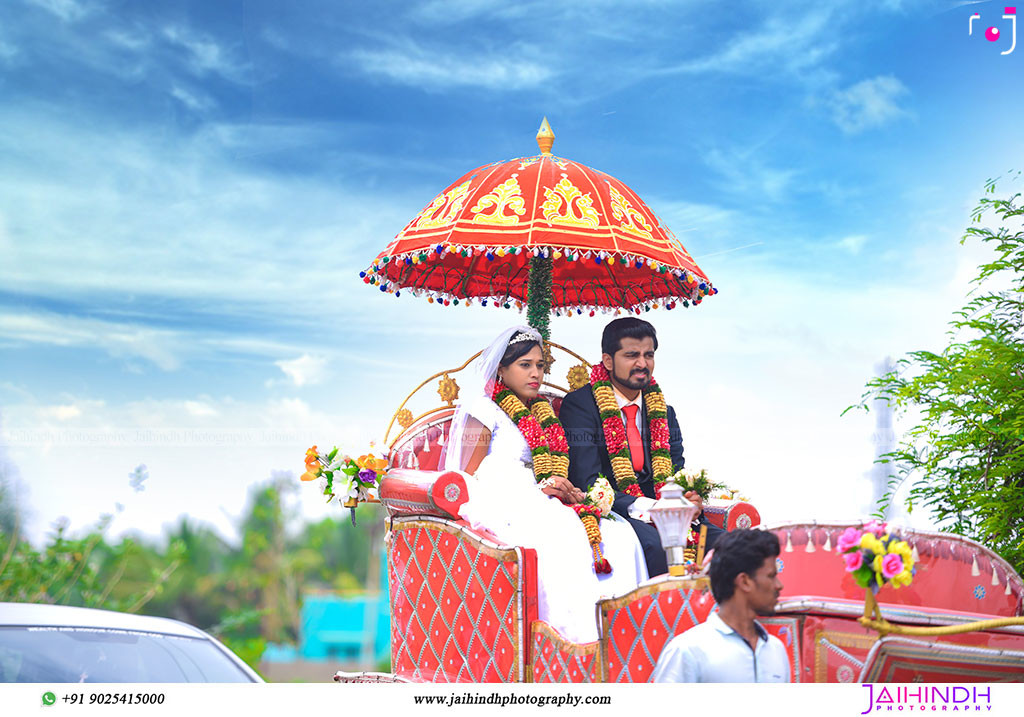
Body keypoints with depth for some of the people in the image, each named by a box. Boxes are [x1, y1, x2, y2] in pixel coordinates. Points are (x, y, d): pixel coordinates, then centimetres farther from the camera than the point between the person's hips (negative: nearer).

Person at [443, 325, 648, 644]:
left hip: (537, 506, 7)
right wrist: (538, 487, -12)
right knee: (564, 535, -37)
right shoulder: (483, 410, 6)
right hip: (500, 507, -7)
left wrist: (564, 490, -2)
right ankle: (573, 633, -41)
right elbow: (470, 476, -4)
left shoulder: (543, 416, 26)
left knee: (617, 533, -21)